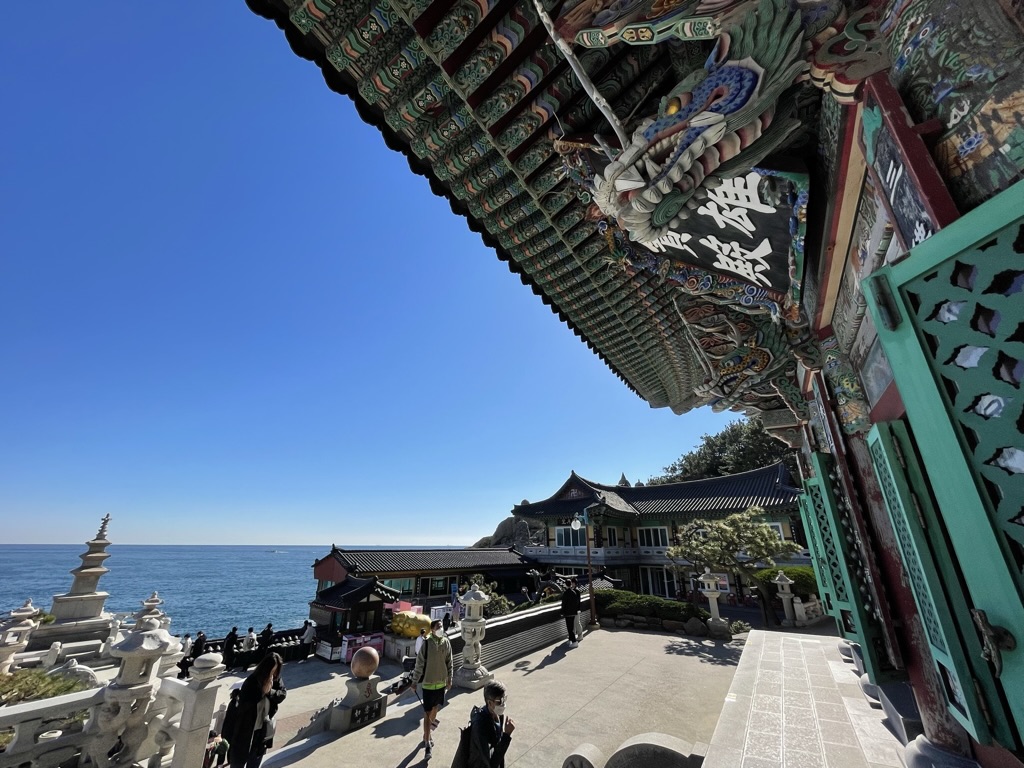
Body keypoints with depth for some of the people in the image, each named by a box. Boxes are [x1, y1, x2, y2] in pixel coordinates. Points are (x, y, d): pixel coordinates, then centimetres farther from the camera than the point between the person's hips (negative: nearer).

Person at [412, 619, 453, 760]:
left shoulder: (446, 642, -6)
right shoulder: (427, 643, -21)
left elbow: (449, 663, 5)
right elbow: (419, 664, -12)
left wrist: (449, 680, 9)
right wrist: (414, 682, -6)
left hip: (441, 683, 5)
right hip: (428, 684, -5)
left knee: (435, 709, 20)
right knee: (427, 713, 0)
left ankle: (427, 735, 41)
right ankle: (427, 744, 14)